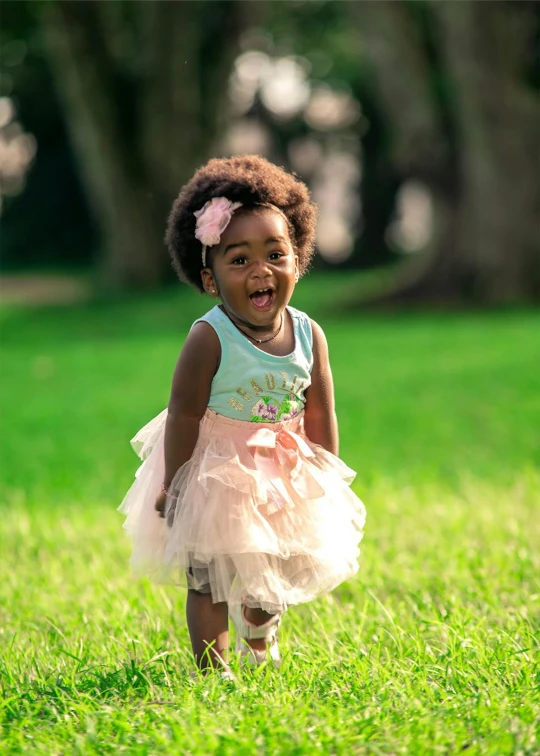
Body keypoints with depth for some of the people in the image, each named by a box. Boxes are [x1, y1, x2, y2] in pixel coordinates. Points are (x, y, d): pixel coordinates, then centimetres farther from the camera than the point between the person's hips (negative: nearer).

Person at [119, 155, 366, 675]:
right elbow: (184, 414, -18)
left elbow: (320, 417, 0)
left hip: (282, 472, 5)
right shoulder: (210, 339, -24)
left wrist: (327, 484, 4)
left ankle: (259, 641, 50)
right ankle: (211, 669, 16)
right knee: (208, 578, 0)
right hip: (215, 471, -5)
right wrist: (174, 486, -15)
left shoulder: (308, 335, -11)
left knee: (275, 573, 21)